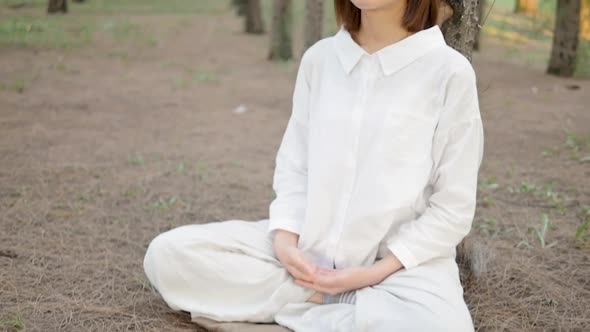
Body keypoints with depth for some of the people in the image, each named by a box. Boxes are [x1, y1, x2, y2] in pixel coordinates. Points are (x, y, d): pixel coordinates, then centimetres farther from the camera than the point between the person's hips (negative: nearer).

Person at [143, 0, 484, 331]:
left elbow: (452, 208, -6)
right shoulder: (319, 59, 5)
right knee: (168, 254, -11)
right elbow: (293, 165, 9)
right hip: (308, 248, 5)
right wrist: (285, 240, -9)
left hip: (403, 262, -4)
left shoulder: (449, 71, -9)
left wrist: (376, 271, -14)